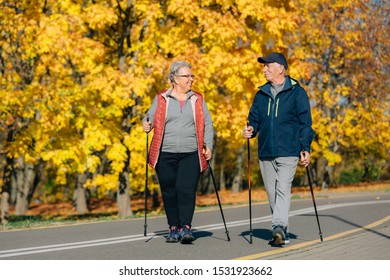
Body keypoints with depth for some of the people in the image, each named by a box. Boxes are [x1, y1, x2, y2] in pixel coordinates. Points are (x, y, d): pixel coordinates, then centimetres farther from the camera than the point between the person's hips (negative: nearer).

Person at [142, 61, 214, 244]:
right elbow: (150, 117, 7)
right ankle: (173, 229, 11)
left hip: (191, 154, 0)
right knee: (169, 192, 1)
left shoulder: (198, 99, 14)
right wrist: (147, 123, -16)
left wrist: (208, 146, 0)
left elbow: (207, 125, 12)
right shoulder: (161, 99, 11)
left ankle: (186, 228, -15)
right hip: (165, 155, 0)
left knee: (186, 190, -13)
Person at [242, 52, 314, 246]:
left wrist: (305, 148, -8)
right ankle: (282, 233, 17)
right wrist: (250, 130, -3)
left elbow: (305, 123, -1)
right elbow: (254, 118, 19)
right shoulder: (261, 94, 14)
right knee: (272, 193, 8)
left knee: (283, 189, -17)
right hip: (265, 152, 6)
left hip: (288, 152, -5)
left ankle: (279, 227, -27)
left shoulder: (297, 93, 0)